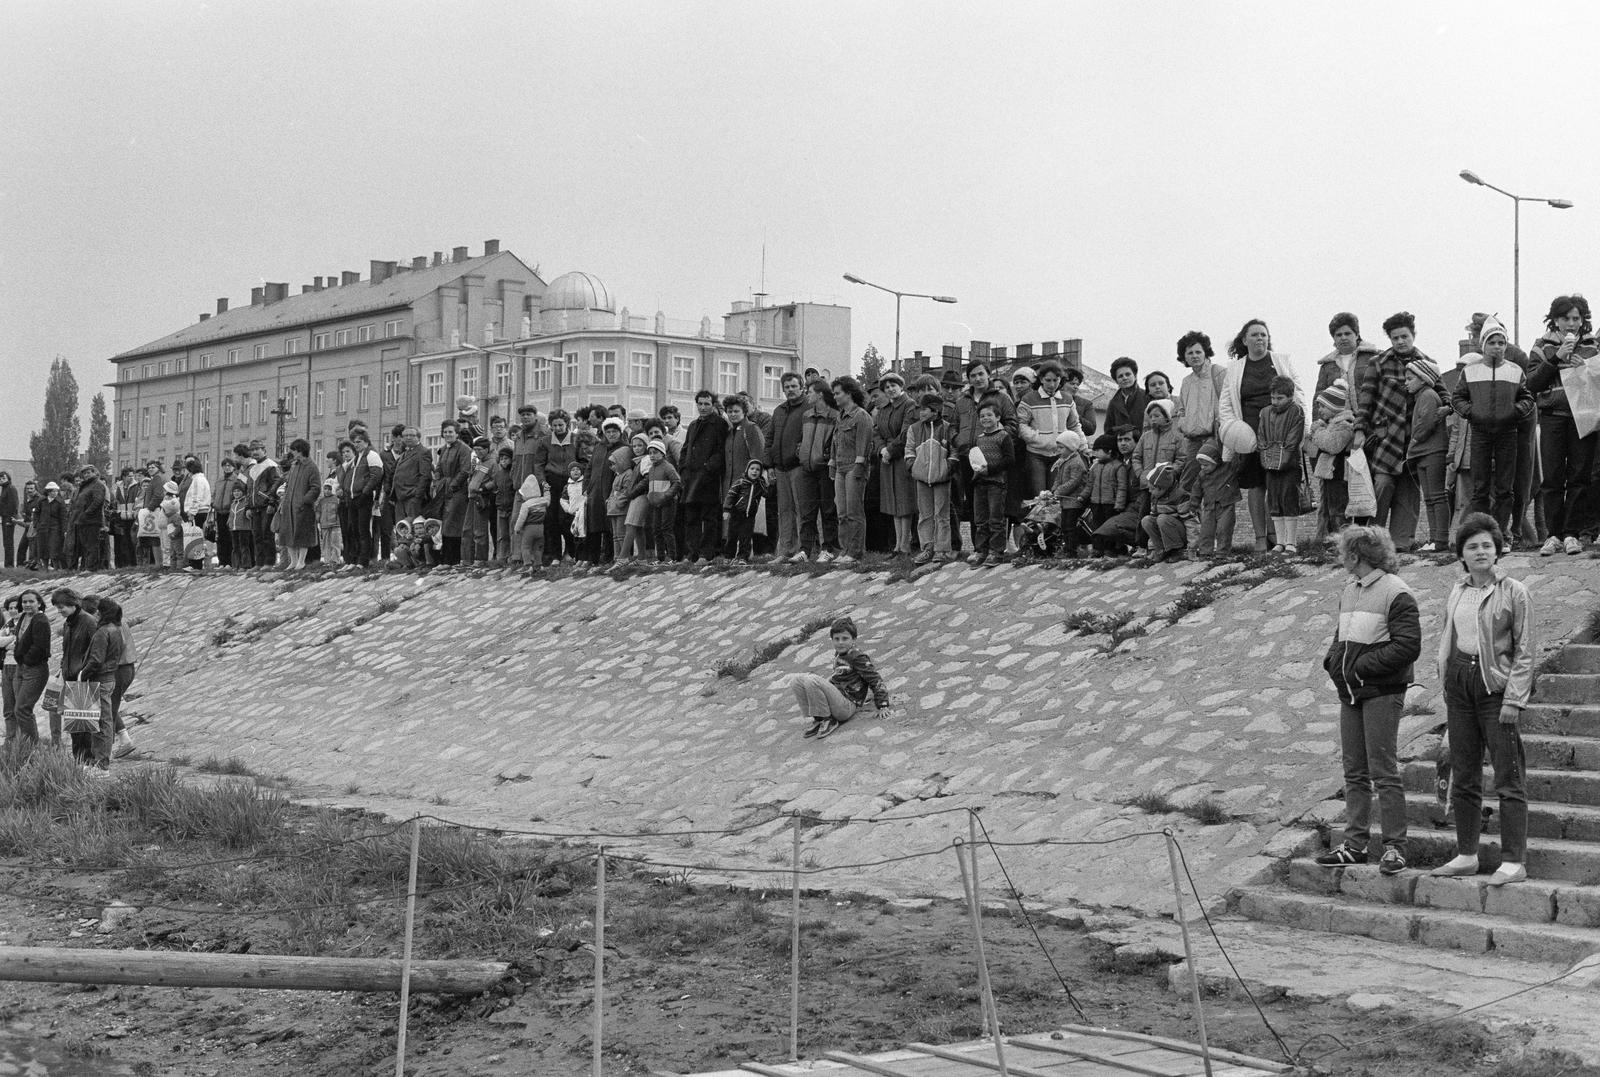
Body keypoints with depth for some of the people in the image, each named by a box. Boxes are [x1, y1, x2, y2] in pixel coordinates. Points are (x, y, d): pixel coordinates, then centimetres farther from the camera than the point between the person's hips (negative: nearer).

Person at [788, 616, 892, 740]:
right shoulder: (838, 654, 14)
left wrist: (883, 706, -12)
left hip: (848, 706, -8)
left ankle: (828, 720, -14)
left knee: (812, 680, -28)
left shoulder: (858, 657, -9)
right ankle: (818, 720, -3)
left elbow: (875, 680, -8)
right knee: (796, 680, -2)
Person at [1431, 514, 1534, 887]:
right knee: (1463, 777, 10)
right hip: (1459, 683, 6)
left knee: (1508, 778, -4)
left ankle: (1513, 862, -1)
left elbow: (1524, 652, -6)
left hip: (1496, 685, -5)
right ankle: (1466, 855, 19)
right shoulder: (1456, 593, 11)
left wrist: (1513, 699, -12)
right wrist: (1446, 690, 11)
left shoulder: (1513, 592, -4)